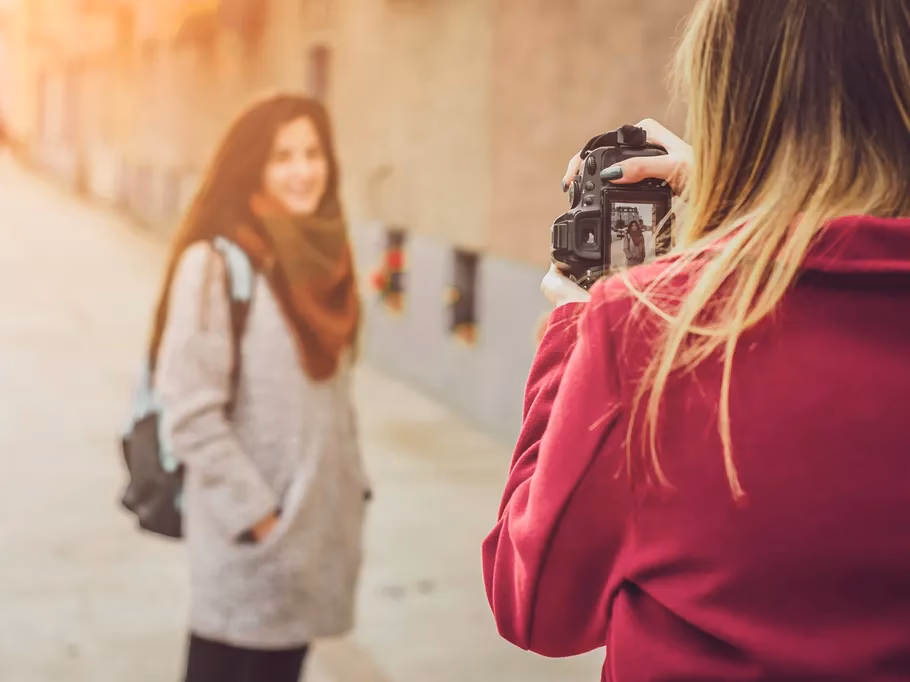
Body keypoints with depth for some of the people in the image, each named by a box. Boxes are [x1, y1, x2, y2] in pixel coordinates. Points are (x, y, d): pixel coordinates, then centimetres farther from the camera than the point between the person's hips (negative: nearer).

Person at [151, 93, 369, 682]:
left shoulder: (324, 255, 8)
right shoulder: (215, 263, -15)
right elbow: (190, 410, -18)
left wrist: (351, 489, 11)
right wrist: (255, 514, -17)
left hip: (313, 525, 7)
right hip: (245, 539, -7)